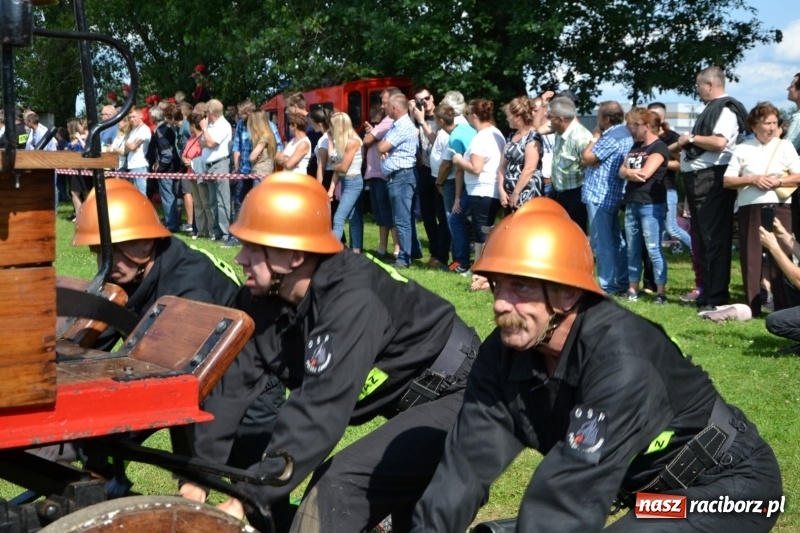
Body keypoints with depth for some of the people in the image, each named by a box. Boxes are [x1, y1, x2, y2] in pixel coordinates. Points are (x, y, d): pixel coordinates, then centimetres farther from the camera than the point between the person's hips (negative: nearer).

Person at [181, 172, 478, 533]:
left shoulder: (353, 301, -32)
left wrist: (247, 497, -39)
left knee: (336, 489, -23)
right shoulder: (261, 297, -8)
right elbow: (232, 385, -9)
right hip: (405, 397, 8)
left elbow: (320, 410, -38)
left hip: (453, 395, -8)